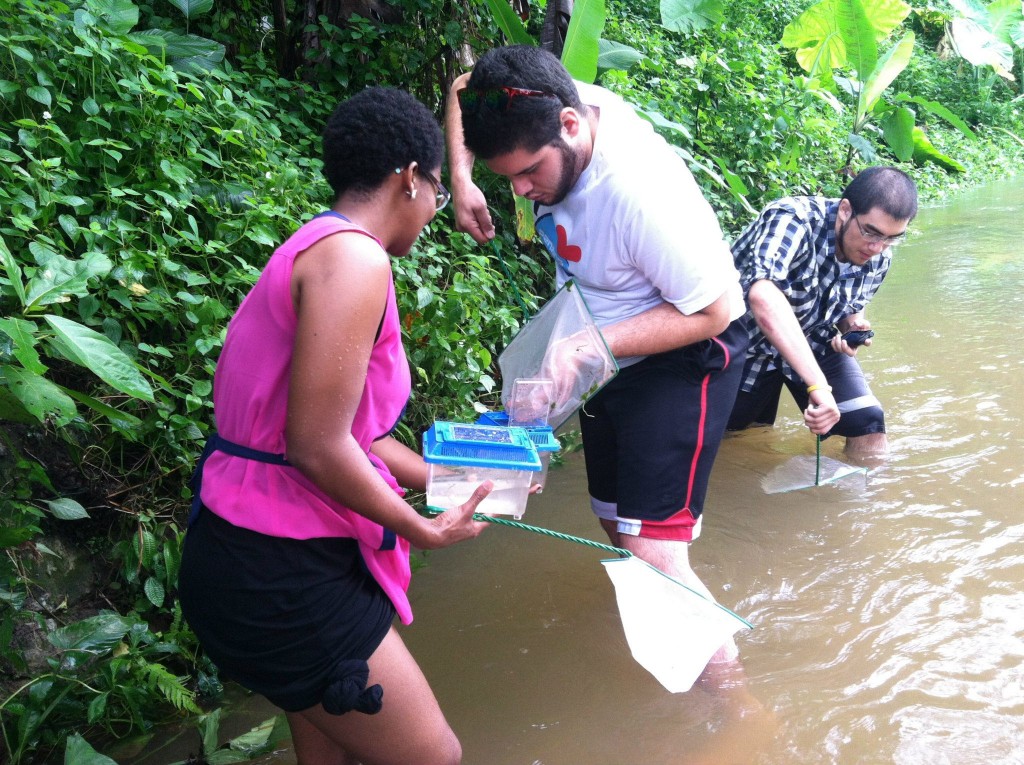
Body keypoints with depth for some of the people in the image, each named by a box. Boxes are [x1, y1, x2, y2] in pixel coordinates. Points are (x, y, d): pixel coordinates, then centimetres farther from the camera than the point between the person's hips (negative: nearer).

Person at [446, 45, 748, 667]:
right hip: (609, 359, 9)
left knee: (653, 552, -18)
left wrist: (593, 345, -32)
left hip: (682, 362, -8)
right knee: (616, 523, 19)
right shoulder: (546, 109, -14)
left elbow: (716, 308, -27)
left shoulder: (642, 193, -36)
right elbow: (465, 93, 7)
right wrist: (462, 180, -10)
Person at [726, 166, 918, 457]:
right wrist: (818, 385, -63)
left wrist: (853, 328, -19)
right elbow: (763, 297, -56)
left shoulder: (879, 257, -14)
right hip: (748, 340, -4)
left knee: (868, 425, -9)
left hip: (812, 342, 4)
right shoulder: (793, 220, -36)